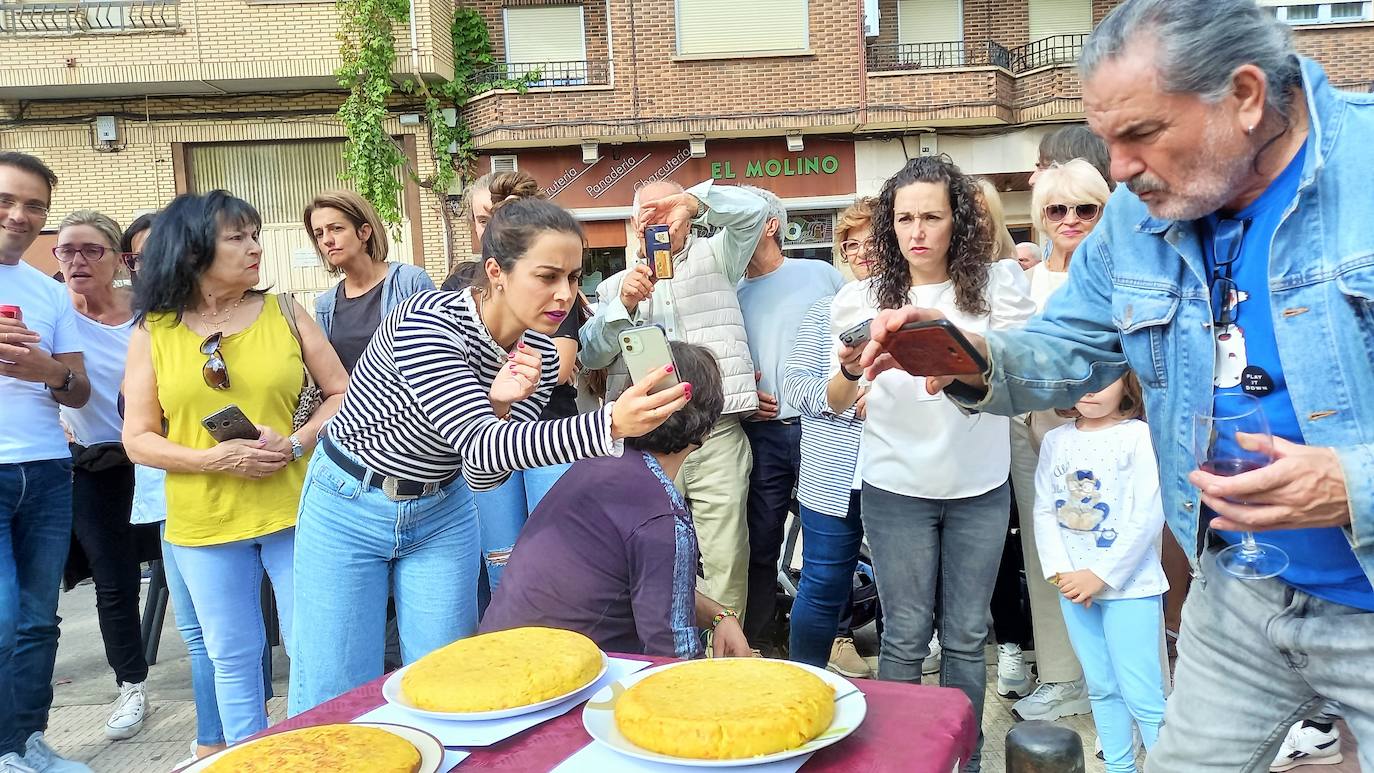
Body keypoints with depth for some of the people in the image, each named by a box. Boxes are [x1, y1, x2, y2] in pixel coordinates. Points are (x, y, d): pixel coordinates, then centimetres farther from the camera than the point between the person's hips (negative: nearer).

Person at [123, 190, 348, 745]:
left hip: (292, 510, 0)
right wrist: (215, 459, -16)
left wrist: (295, 444, -14)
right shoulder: (152, 332, 0)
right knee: (232, 658, 13)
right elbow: (138, 440, 0)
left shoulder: (285, 313, 1)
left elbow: (341, 394, 3)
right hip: (204, 525, 0)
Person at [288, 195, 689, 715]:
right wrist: (610, 425, -52)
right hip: (349, 508, -4)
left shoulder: (539, 359, -10)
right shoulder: (427, 321, -29)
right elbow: (479, 445, -39)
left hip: (440, 514, 5)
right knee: (336, 698, 2)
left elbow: (483, 475, -8)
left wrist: (500, 408, -30)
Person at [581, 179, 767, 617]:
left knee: (726, 560, -4)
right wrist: (624, 305, -8)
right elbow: (590, 354, 7)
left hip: (717, 435, -1)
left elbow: (752, 210, 2)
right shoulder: (615, 286, 21)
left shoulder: (714, 259, 19)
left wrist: (691, 202, -10)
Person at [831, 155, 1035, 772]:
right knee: (905, 637, 7)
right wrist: (850, 369, -28)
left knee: (965, 637, 12)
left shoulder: (994, 283, -4)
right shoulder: (866, 298, -3)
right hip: (897, 489, -1)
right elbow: (836, 403, -5)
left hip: (979, 488, 1)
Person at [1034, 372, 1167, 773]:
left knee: (1141, 695, -6)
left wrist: (1102, 575, -14)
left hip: (1129, 586, -5)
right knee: (1101, 688, 14)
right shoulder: (1055, 440, 6)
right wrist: (1060, 572, -8)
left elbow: (1148, 516, -13)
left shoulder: (1139, 436, -8)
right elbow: (1044, 511, 5)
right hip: (1073, 586, 5)